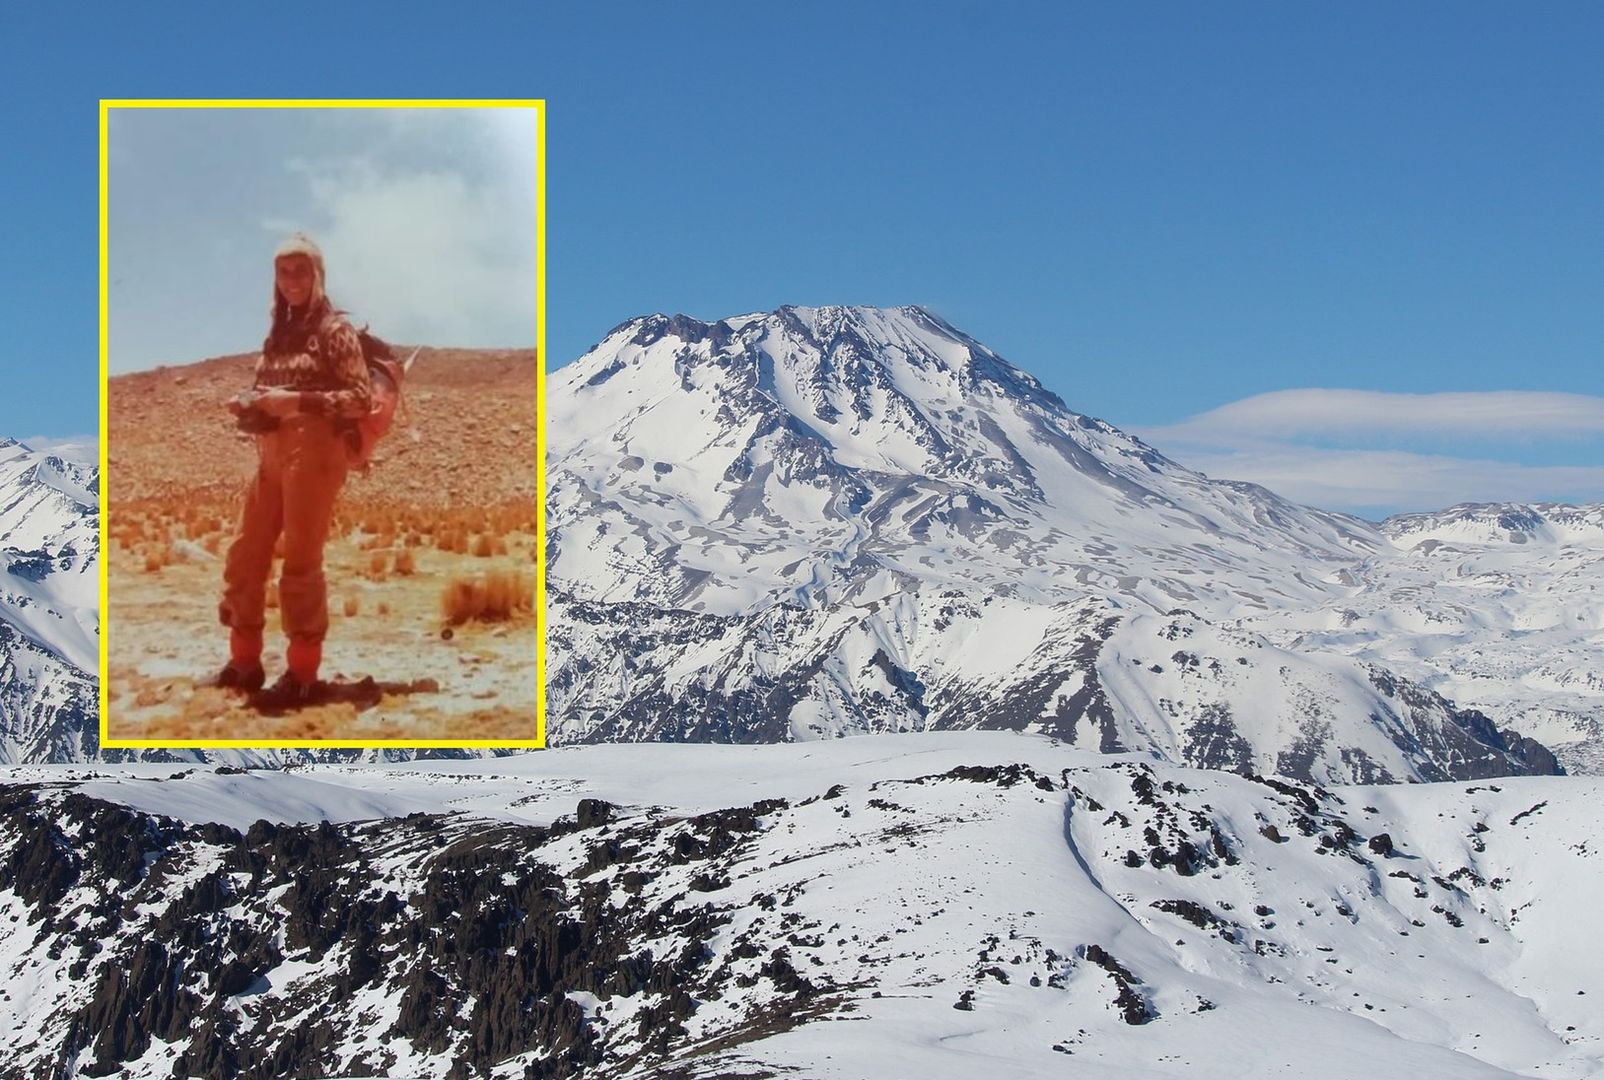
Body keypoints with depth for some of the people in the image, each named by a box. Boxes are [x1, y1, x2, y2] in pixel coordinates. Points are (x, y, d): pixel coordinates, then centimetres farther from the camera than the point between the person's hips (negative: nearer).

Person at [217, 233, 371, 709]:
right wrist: (250, 405, 0)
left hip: (313, 453, -7)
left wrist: (298, 401, -20)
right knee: (245, 556, 8)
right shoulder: (279, 331, 16)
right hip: (271, 453, 7)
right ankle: (244, 660, 18)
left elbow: (362, 398, -12)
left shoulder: (334, 328, -5)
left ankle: (302, 672, 4)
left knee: (301, 562, -3)